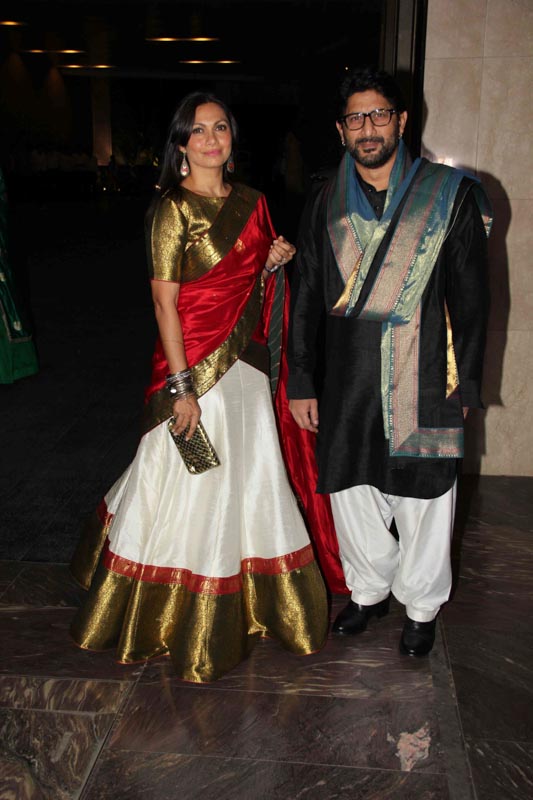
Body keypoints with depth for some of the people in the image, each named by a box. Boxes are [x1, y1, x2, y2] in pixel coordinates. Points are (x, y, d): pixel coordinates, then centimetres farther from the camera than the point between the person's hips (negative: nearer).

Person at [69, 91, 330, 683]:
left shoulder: (250, 202, 10)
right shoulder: (173, 209, -10)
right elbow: (164, 303, -14)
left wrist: (274, 262, -1)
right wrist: (182, 386, -19)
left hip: (247, 363, 7)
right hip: (196, 367, -7)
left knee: (253, 480, 14)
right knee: (192, 490, 3)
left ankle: (250, 604, 34)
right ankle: (187, 631, 24)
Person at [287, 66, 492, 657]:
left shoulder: (450, 196, -1)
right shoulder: (325, 204, 6)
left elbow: (471, 296, 0)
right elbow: (305, 298, 8)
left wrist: (464, 382, -2)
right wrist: (301, 383, 6)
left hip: (423, 384, -2)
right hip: (345, 381, 3)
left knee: (422, 500, 8)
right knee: (352, 492, 13)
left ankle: (421, 606, 31)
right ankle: (369, 590, 37)